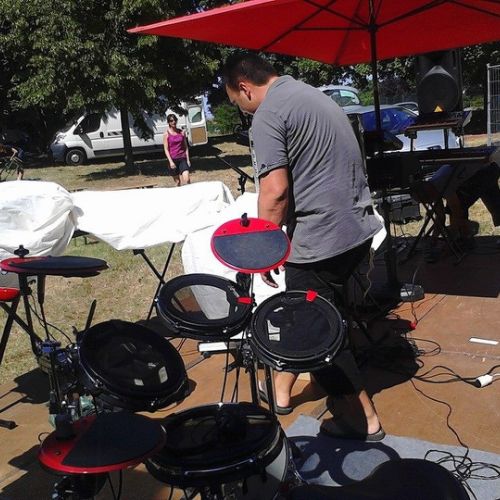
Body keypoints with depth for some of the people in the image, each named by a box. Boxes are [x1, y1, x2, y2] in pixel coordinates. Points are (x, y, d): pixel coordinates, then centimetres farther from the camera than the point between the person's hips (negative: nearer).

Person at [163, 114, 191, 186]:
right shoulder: (166, 134, -1)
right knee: (177, 181, 6)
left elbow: (186, 147, 11)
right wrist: (171, 161, -13)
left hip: (182, 158, 1)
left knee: (187, 179, -16)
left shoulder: (181, 132, 7)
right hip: (173, 159, -1)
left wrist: (188, 159, 4)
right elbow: (166, 149, -4)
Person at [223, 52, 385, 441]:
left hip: (320, 240, -10)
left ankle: (366, 421, 17)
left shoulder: (268, 114, -12)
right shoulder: (313, 96, 17)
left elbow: (276, 190, -21)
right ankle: (280, 391, 38)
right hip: (359, 228, 10)